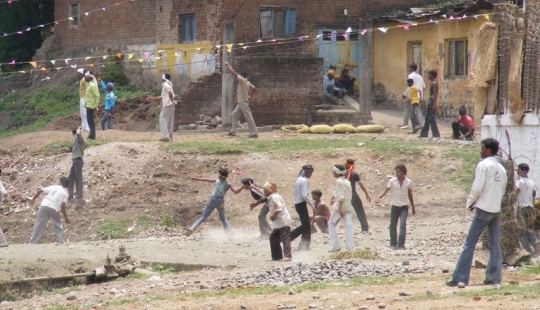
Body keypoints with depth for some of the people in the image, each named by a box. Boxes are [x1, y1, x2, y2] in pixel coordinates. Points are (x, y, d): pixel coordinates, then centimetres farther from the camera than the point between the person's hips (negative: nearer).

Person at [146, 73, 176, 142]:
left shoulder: (165, 85, -7)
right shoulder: (168, 85, 23)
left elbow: (170, 93, -27)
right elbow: (162, 97, 29)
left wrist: (172, 101, -21)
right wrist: (152, 99, 27)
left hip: (167, 105, -9)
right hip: (170, 106, 9)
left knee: (163, 119, -8)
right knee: (169, 122, 9)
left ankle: (165, 136, -15)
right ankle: (169, 137, 10)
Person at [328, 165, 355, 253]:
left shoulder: (338, 181, -11)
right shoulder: (347, 182, 12)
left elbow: (341, 197, -18)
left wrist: (340, 209, -19)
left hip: (340, 206, -7)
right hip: (348, 206, 7)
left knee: (331, 224, 8)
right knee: (348, 226, 3)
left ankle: (335, 246, 1)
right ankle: (350, 248, -2)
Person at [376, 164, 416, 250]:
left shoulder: (408, 182, 1)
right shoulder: (392, 181, -1)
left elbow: (410, 195, 11)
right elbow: (386, 190, -10)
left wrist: (413, 208, 17)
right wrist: (379, 197, -29)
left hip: (404, 206, -1)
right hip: (395, 206, 1)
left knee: (403, 225, -15)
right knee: (393, 226, 7)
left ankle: (401, 244, -16)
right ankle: (393, 244, 22)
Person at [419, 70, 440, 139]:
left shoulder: (434, 83, -14)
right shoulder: (432, 83, 15)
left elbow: (435, 94, -21)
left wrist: (434, 104, -26)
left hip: (432, 102, -10)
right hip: (430, 101, 10)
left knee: (432, 119, -9)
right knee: (427, 119, 14)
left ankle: (436, 135, -8)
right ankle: (424, 134, 20)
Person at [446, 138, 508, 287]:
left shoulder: (483, 165, -9)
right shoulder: (501, 168, 12)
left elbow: (477, 188, -15)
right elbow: (502, 190, 16)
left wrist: (470, 202, 0)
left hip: (483, 209, -7)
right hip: (496, 211, 7)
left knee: (469, 244, -4)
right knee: (495, 246, 8)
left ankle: (459, 278, -6)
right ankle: (494, 278, 4)